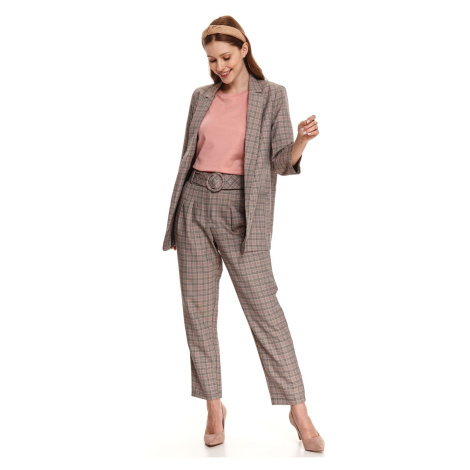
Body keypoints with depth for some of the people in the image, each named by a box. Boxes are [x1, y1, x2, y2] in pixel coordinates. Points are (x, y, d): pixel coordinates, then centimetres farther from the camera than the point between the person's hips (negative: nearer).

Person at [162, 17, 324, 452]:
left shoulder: (272, 95, 2)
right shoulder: (202, 97, 13)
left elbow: (282, 162, -3)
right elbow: (188, 157, 16)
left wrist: (303, 140, -25)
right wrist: (176, 217, 15)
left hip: (241, 211, -4)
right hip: (196, 206, 4)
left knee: (264, 307, -7)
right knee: (198, 309, 3)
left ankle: (298, 410, 3)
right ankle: (214, 408, 14)